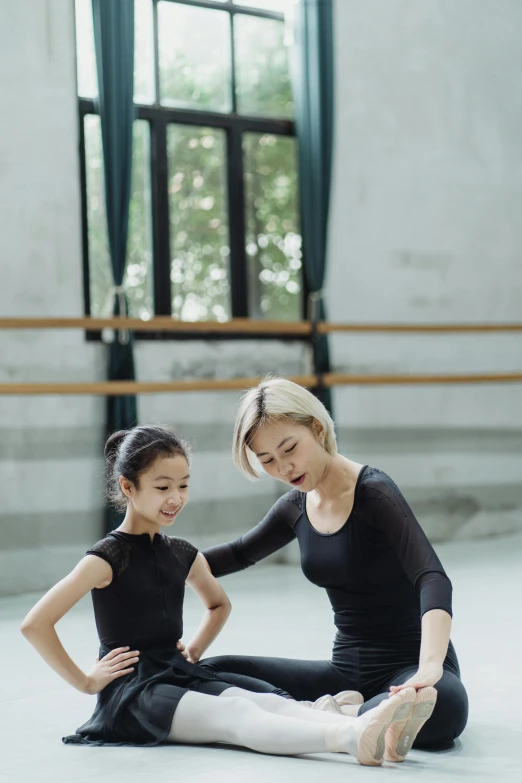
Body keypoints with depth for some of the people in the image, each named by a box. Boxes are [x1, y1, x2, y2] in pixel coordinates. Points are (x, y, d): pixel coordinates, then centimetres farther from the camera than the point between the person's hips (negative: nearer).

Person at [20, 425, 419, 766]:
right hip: (132, 689, -7)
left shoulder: (182, 554, 12)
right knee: (235, 713, -33)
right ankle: (350, 739, -58)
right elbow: (35, 624, -15)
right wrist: (85, 681, -11)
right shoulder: (109, 556, -10)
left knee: (267, 701, -23)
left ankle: (362, 733, -49)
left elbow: (220, 604, 33)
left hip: (180, 676, 7)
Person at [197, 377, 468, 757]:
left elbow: (433, 580, -29)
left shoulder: (373, 493, -15)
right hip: (348, 669, 7)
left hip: (408, 664, -7)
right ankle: (337, 714, -17)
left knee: (443, 705, -42)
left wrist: (430, 667, -45)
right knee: (210, 673, -7)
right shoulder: (296, 508, 4)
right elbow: (239, 553, 27)